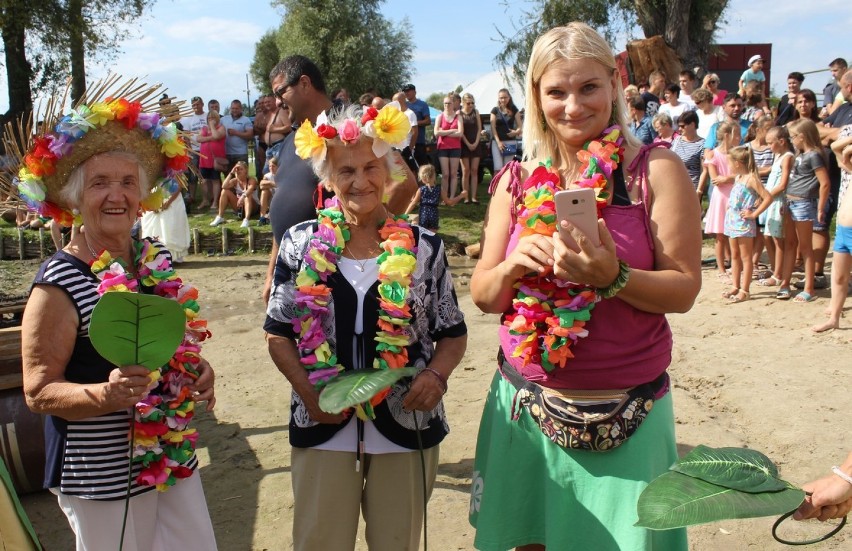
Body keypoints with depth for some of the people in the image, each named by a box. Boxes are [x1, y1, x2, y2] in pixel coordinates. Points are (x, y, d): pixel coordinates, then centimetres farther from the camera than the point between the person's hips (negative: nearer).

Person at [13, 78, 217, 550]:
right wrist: (106, 395, -30)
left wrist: (198, 370, -5)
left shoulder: (157, 261, 1)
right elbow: (38, 392, -14)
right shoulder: (59, 284, -16)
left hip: (175, 459, 6)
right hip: (102, 477, -5)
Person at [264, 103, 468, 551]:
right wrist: (307, 391, -12)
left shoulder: (423, 248, -3)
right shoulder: (301, 244, -2)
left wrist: (437, 375, -16)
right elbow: (279, 333, 2)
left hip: (405, 428, 0)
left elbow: (452, 333, 4)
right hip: (324, 428, 0)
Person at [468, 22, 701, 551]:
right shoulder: (518, 182, 4)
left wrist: (611, 275, -25)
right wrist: (515, 265, -15)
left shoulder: (656, 170, -5)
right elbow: (483, 295, 6)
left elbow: (684, 289, -9)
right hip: (526, 404, 3)